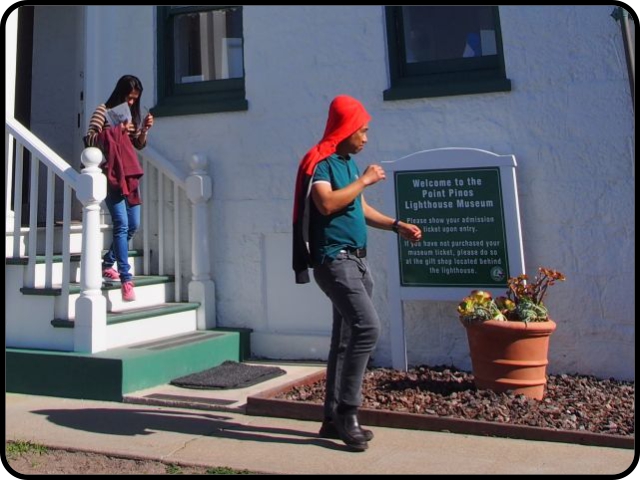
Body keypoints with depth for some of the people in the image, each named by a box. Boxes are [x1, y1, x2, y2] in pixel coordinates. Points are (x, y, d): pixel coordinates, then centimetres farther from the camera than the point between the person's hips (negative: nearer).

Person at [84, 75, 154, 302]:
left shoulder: (131, 114, 18)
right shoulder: (103, 111, -1)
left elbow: (139, 145, 18)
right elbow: (89, 139, -9)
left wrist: (145, 128, 0)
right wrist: (117, 132, -18)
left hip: (129, 174, 7)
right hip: (111, 174, -7)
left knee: (133, 224, 8)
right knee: (121, 224, -15)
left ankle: (107, 264, 26)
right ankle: (126, 278, -15)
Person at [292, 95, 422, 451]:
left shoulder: (349, 163, 19)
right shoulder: (320, 162, -8)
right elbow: (327, 204, -25)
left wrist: (397, 226, 16)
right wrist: (364, 181, -14)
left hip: (356, 260, 9)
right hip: (334, 259, -9)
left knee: (346, 339, 9)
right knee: (368, 327, -20)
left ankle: (334, 418, 17)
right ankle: (347, 412, -9)